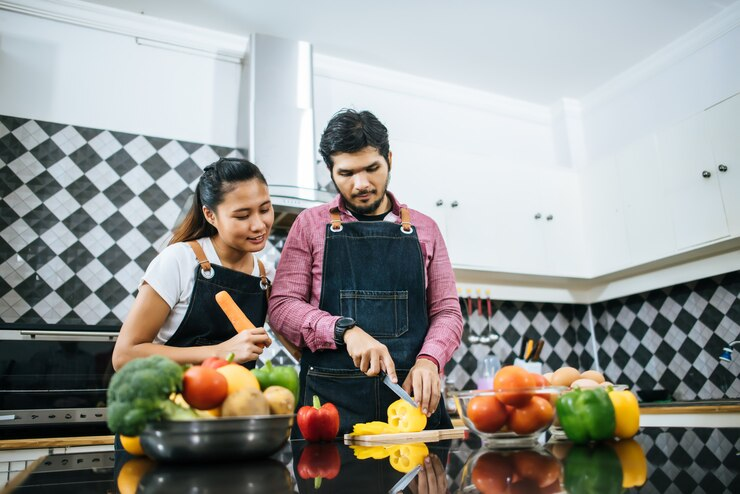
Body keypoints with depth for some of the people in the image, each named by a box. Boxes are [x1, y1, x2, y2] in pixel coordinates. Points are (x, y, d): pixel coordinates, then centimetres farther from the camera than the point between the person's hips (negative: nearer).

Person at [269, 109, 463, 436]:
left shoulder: (424, 228, 12)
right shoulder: (310, 224, 7)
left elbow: (447, 311, 10)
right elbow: (281, 306, 0)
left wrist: (428, 359, -10)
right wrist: (345, 331, -16)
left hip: (413, 396, 2)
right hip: (331, 400, -1)